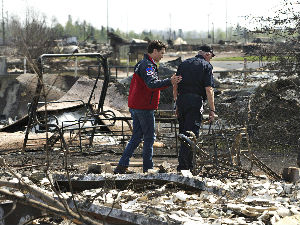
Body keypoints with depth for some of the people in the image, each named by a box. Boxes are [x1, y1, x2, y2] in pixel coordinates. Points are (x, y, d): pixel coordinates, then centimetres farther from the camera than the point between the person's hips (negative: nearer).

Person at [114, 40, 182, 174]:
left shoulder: (142, 64, 21)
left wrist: (170, 82, 13)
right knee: (149, 138, -1)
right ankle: (148, 168, 3)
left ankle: (122, 166, 8)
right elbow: (152, 84, -29)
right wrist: (169, 82, -29)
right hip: (144, 107, -10)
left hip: (135, 107, 10)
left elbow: (153, 86, 21)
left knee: (136, 137, 12)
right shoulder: (148, 65, -14)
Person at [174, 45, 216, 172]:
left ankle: (188, 165, 22)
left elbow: (175, 86, 15)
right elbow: (208, 90, -8)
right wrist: (212, 110, -6)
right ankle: (183, 166, -10)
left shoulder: (184, 64, 16)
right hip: (195, 102, -6)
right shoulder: (206, 66, 0)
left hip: (181, 100, 6)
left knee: (184, 134, 15)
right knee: (191, 135, -5)